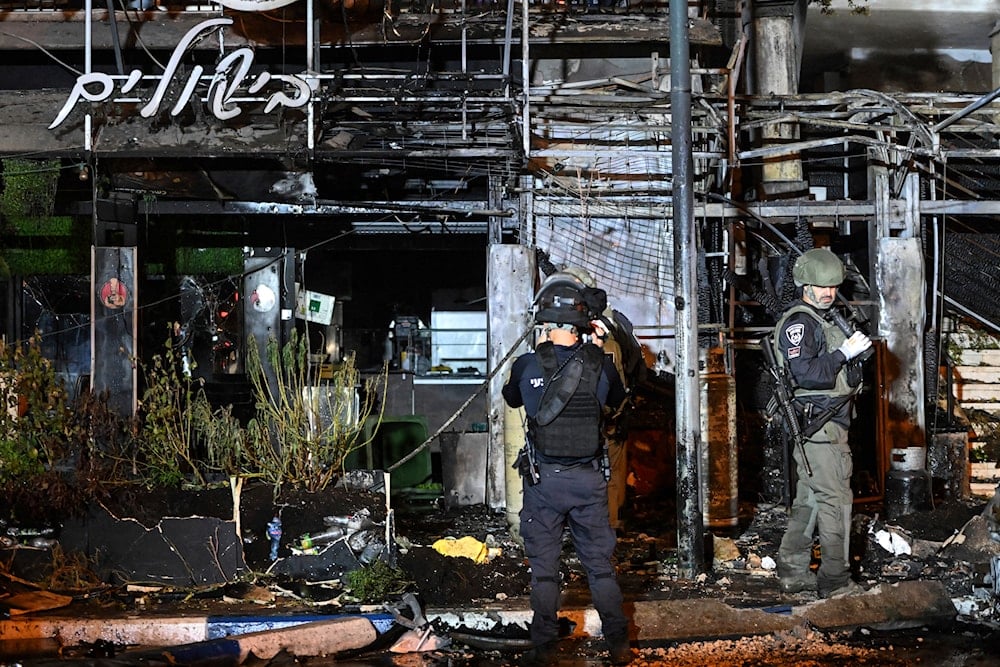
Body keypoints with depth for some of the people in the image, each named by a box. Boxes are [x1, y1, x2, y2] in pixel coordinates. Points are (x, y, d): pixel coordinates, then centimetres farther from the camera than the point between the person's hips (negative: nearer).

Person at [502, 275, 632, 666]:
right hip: (588, 479, 2)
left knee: (544, 566, 8)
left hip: (544, 479, -1)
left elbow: (511, 397, 14)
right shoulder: (599, 364, -5)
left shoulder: (528, 366, -9)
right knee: (600, 563, 11)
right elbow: (617, 398, 17)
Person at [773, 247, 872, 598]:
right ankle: (835, 581, -6)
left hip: (827, 423, 11)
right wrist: (844, 353, -22)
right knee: (835, 499, -9)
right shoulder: (798, 322, -13)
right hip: (818, 425, -11)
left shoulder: (821, 320, 20)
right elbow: (804, 372, -24)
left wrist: (854, 350, 14)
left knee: (809, 499, 13)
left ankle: (792, 572, 19)